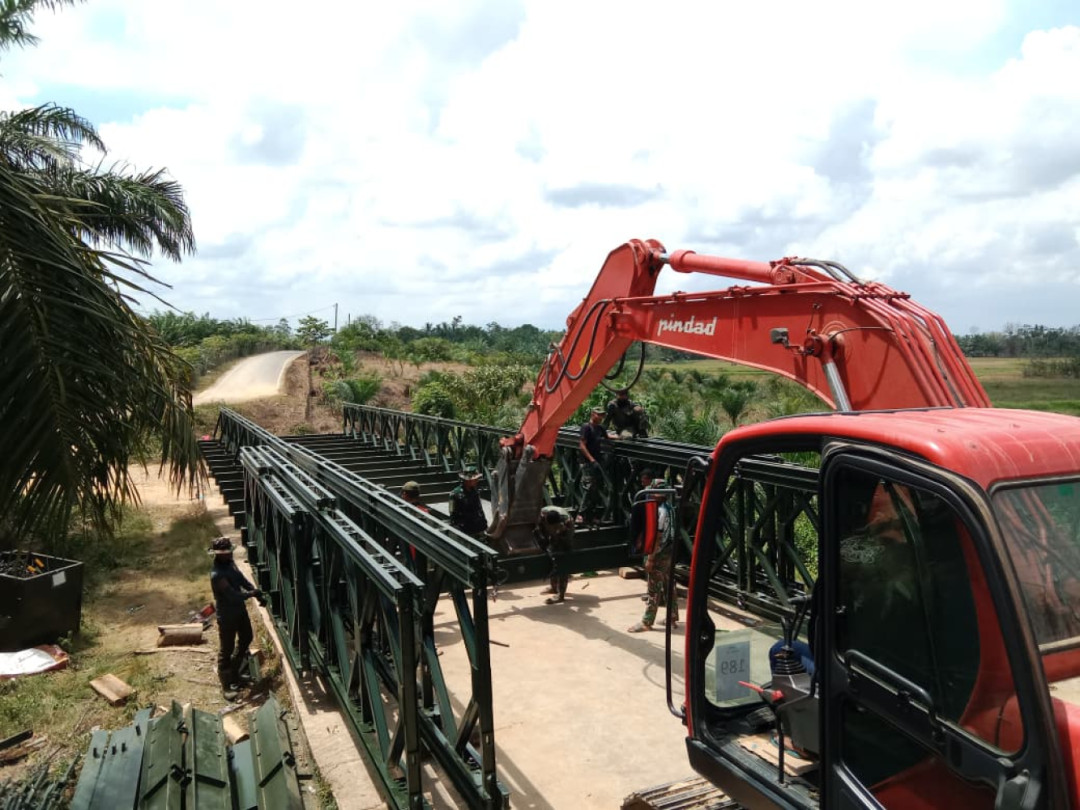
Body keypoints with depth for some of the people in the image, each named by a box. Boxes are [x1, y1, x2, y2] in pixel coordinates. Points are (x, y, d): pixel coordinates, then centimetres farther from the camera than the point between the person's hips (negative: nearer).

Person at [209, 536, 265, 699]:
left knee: (246, 639, 24)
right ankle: (226, 685, 16)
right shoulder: (217, 575, -31)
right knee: (226, 650, 4)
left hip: (240, 610, 9)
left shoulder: (230, 564, -3)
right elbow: (233, 595, -31)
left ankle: (234, 669, 46)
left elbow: (243, 580, 6)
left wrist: (257, 593, -7)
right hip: (227, 616, -9)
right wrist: (253, 594, -16)